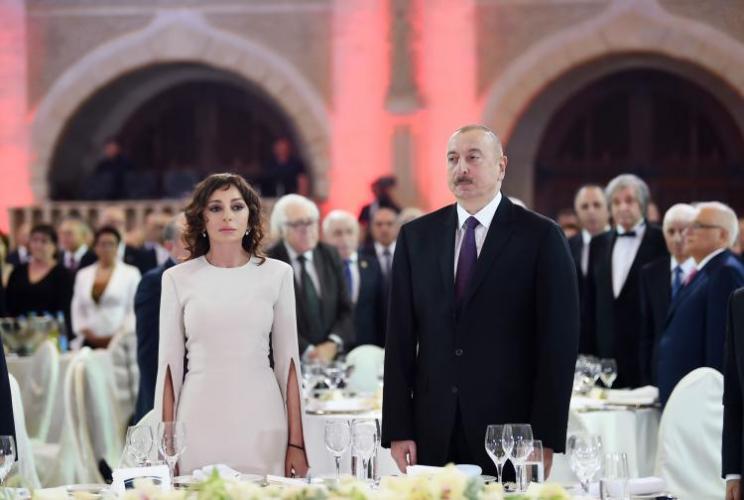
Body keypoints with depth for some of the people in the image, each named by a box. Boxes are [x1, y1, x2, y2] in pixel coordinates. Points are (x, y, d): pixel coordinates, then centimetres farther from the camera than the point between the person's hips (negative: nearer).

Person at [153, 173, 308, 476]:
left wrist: (296, 443, 0)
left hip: (262, 423, 0)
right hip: (200, 423, 0)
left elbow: (287, 360, 5)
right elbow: (169, 365, 5)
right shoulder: (178, 278, 3)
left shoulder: (277, 274, 4)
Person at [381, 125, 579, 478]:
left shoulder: (541, 237, 0)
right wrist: (398, 430, 0)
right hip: (433, 434, 3)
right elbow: (400, 339, 8)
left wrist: (545, 439, -9)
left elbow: (558, 342, -3)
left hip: (510, 431, -3)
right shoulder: (416, 236, 10)